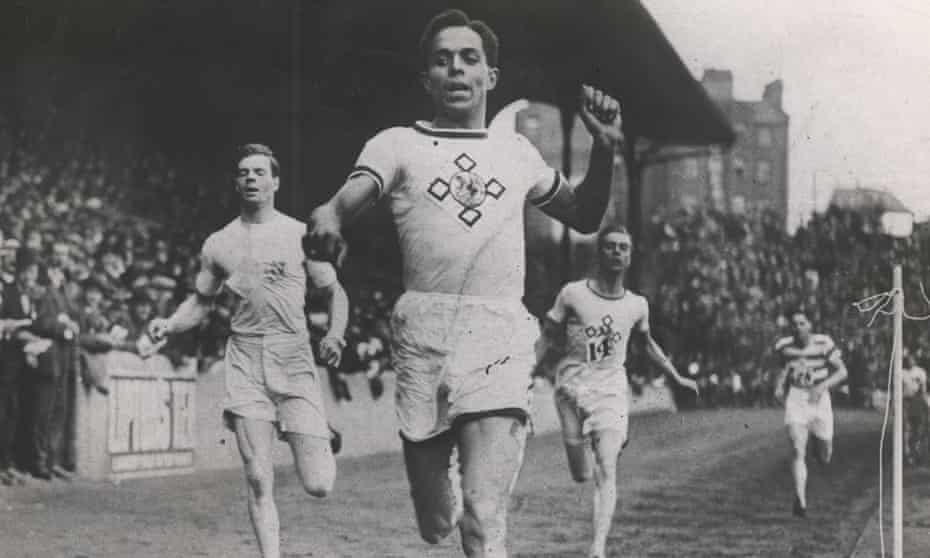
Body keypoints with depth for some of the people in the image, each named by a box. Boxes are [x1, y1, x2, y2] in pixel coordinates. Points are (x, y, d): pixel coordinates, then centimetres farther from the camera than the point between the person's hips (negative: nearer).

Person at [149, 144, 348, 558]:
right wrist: (169, 325, 2)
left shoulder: (301, 234, 4)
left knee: (317, 485, -6)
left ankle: (323, 442, 28)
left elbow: (335, 292, 10)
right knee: (259, 481, -4)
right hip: (245, 358, 2)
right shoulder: (219, 243, 11)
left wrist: (334, 335, -8)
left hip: (294, 357, -2)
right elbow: (201, 301, 22)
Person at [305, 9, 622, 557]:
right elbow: (345, 201, -9)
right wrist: (326, 221, -33)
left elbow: (584, 217, 28)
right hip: (424, 332, 0)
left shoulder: (517, 151, 17)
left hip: (501, 335, 0)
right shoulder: (398, 144, 9)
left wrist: (605, 149, 10)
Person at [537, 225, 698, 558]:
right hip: (571, 389, -1)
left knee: (607, 470, -17)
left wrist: (676, 377, 26)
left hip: (611, 391, 1)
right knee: (581, 476, 6)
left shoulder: (636, 305, 6)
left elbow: (647, 343, 25)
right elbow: (548, 336, 4)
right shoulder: (573, 294, -4)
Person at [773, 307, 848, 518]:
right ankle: (800, 501, -15)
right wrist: (779, 386, 2)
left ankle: (821, 446, 45)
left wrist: (823, 386, -21)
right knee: (799, 452, -16)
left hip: (819, 399, 0)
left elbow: (843, 372, -8)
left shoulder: (823, 343, -12)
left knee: (825, 459, 8)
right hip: (796, 400, 1)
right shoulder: (784, 346, -3)